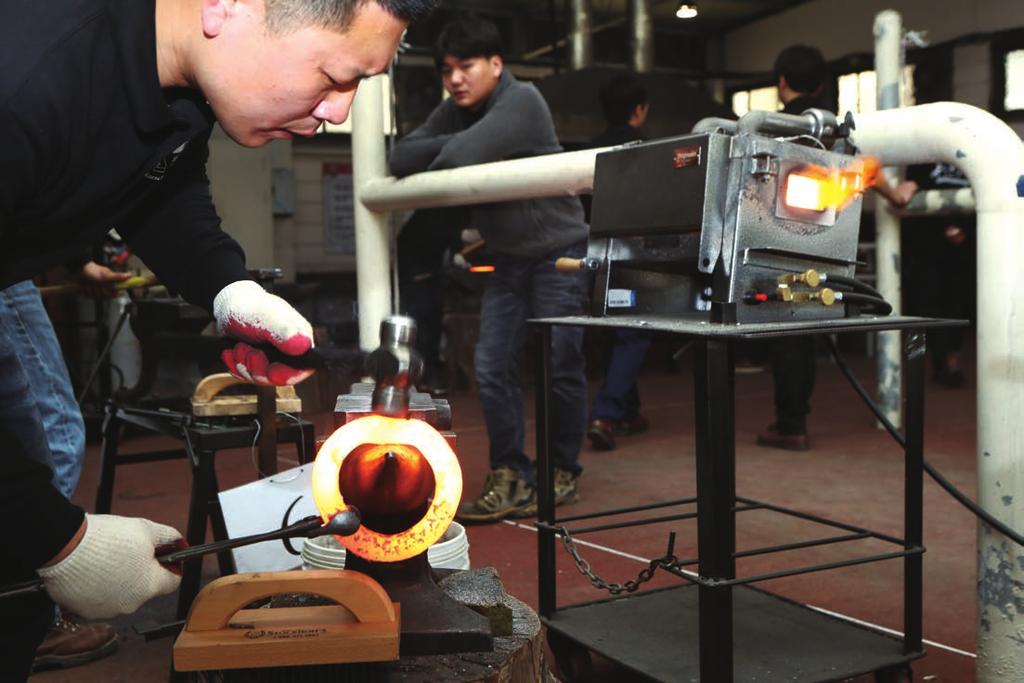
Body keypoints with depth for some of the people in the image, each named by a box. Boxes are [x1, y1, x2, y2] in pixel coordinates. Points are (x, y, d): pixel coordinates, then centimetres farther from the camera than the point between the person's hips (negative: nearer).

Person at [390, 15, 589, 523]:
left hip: (558, 252, -7)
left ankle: (563, 472, 15)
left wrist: (435, 160, -7)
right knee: (492, 368, -1)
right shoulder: (453, 112, 7)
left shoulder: (522, 102, -17)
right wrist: (450, 144, -16)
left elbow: (460, 157, -29)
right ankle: (510, 478, 8)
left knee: (559, 366, -3)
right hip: (507, 258, 7)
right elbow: (399, 158, -2)